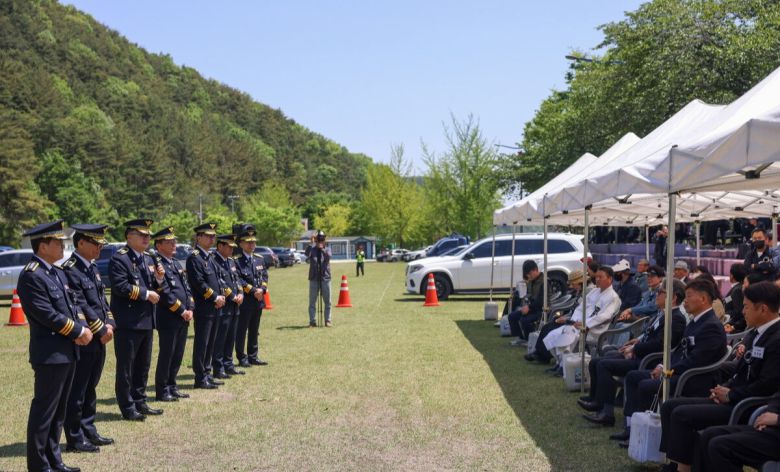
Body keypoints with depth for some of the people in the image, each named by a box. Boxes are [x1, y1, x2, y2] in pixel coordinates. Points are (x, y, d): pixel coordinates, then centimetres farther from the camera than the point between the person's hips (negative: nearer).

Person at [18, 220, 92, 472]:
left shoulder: (58, 272, 14)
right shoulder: (31, 275, -15)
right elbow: (47, 314, -20)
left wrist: (81, 330, -3)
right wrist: (79, 331, -13)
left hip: (67, 352, 9)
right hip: (49, 354, -9)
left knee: (58, 411, 15)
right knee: (44, 411, -2)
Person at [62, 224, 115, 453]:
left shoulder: (92, 267, 13)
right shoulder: (70, 270, -16)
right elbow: (81, 306, -21)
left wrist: (109, 323, 1)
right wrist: (101, 330, -15)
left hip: (98, 339, 9)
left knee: (90, 388, 17)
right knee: (77, 391, 1)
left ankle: (89, 432, 26)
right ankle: (75, 439, 10)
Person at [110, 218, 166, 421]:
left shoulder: (149, 259, 14)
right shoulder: (119, 259, -11)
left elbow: (156, 287, 18)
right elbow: (120, 287, -23)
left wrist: (159, 278, -4)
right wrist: (146, 294, -18)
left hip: (147, 321, 8)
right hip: (128, 323, -8)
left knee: (143, 365, 16)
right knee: (126, 366, 1)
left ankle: (140, 402, 27)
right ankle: (128, 408, 9)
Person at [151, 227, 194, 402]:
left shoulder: (176, 264, 18)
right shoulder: (157, 264, -11)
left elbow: (187, 288, 16)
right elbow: (165, 293, -18)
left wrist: (190, 309, 2)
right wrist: (182, 311, -15)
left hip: (183, 318, 9)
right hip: (168, 319, -8)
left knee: (178, 355, 13)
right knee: (166, 355, -1)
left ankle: (172, 387, 23)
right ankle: (162, 391, 8)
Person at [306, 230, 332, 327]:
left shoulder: (327, 249, 4)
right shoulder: (312, 249, 2)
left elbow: (329, 256, -19)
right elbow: (307, 254, -21)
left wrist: (322, 249, -34)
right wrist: (312, 242, -27)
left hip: (325, 278, 0)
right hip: (314, 278, 0)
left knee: (327, 301, 5)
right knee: (312, 302, 2)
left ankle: (328, 320, 13)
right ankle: (312, 321, 7)